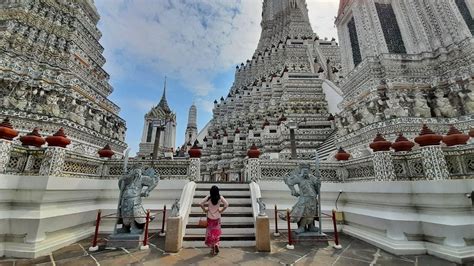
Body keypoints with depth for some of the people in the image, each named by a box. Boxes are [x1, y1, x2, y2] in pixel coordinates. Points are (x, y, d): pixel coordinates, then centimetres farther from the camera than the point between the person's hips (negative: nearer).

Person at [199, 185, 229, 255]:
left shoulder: (208, 197, -11)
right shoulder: (220, 197, -10)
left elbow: (201, 203, -17)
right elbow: (226, 204, -15)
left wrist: (205, 210, -3)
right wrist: (221, 210, -3)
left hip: (210, 217, 0)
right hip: (217, 217, 0)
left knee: (210, 232, 14)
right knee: (217, 232, 17)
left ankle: (212, 248, 18)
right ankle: (216, 244, 0)